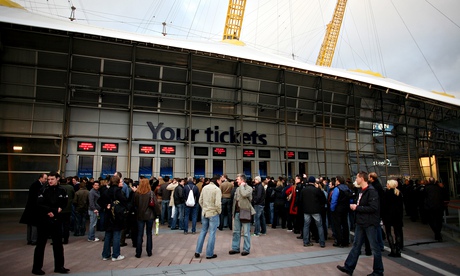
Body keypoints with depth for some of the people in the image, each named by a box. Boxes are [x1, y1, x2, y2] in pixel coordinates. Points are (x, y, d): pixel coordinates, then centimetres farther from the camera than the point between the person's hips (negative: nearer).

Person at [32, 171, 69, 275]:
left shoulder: (62, 190, 0)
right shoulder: (44, 190, -9)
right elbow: (39, 204, -15)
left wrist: (60, 209, -7)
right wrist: (51, 211, -16)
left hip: (56, 220, 4)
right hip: (43, 220, -3)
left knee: (58, 244, 10)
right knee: (41, 244, 4)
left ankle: (59, 266, 21)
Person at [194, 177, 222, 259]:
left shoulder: (204, 188, 2)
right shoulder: (217, 189, -16)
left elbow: (200, 201, 7)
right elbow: (218, 203, -21)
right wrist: (219, 211, -4)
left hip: (204, 213, 6)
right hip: (213, 213, -6)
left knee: (203, 231, 17)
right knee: (212, 233, 5)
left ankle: (197, 251, 21)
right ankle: (209, 254, 12)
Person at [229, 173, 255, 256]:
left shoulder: (249, 188, -8)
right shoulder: (237, 188, 12)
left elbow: (244, 194, -30)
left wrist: (242, 185, -15)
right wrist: (233, 211, 13)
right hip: (237, 212, 7)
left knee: (246, 233, 3)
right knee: (236, 232, 12)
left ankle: (246, 249, 14)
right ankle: (235, 248, 22)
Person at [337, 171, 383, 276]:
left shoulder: (371, 191, -17)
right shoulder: (360, 190, 10)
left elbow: (373, 208, -24)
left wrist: (357, 208, -19)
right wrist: (354, 206, 4)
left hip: (370, 223, -9)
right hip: (360, 222, 9)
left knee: (374, 247, 6)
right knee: (356, 245, 12)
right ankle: (349, 267, 18)